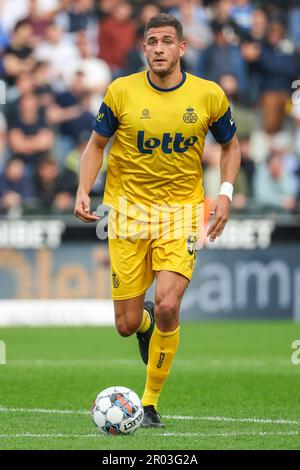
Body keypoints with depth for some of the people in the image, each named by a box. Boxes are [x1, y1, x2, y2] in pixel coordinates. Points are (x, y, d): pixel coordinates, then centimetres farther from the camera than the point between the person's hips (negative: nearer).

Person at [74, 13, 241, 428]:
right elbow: (96, 145, 7)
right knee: (127, 324, 1)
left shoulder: (209, 95, -4)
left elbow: (230, 146, 12)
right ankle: (146, 322, 43)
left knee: (167, 306, -21)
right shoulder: (121, 92, -5)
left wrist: (225, 192, -4)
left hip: (182, 211, -1)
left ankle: (150, 403, -2)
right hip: (128, 210, 1)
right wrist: (83, 191, -8)